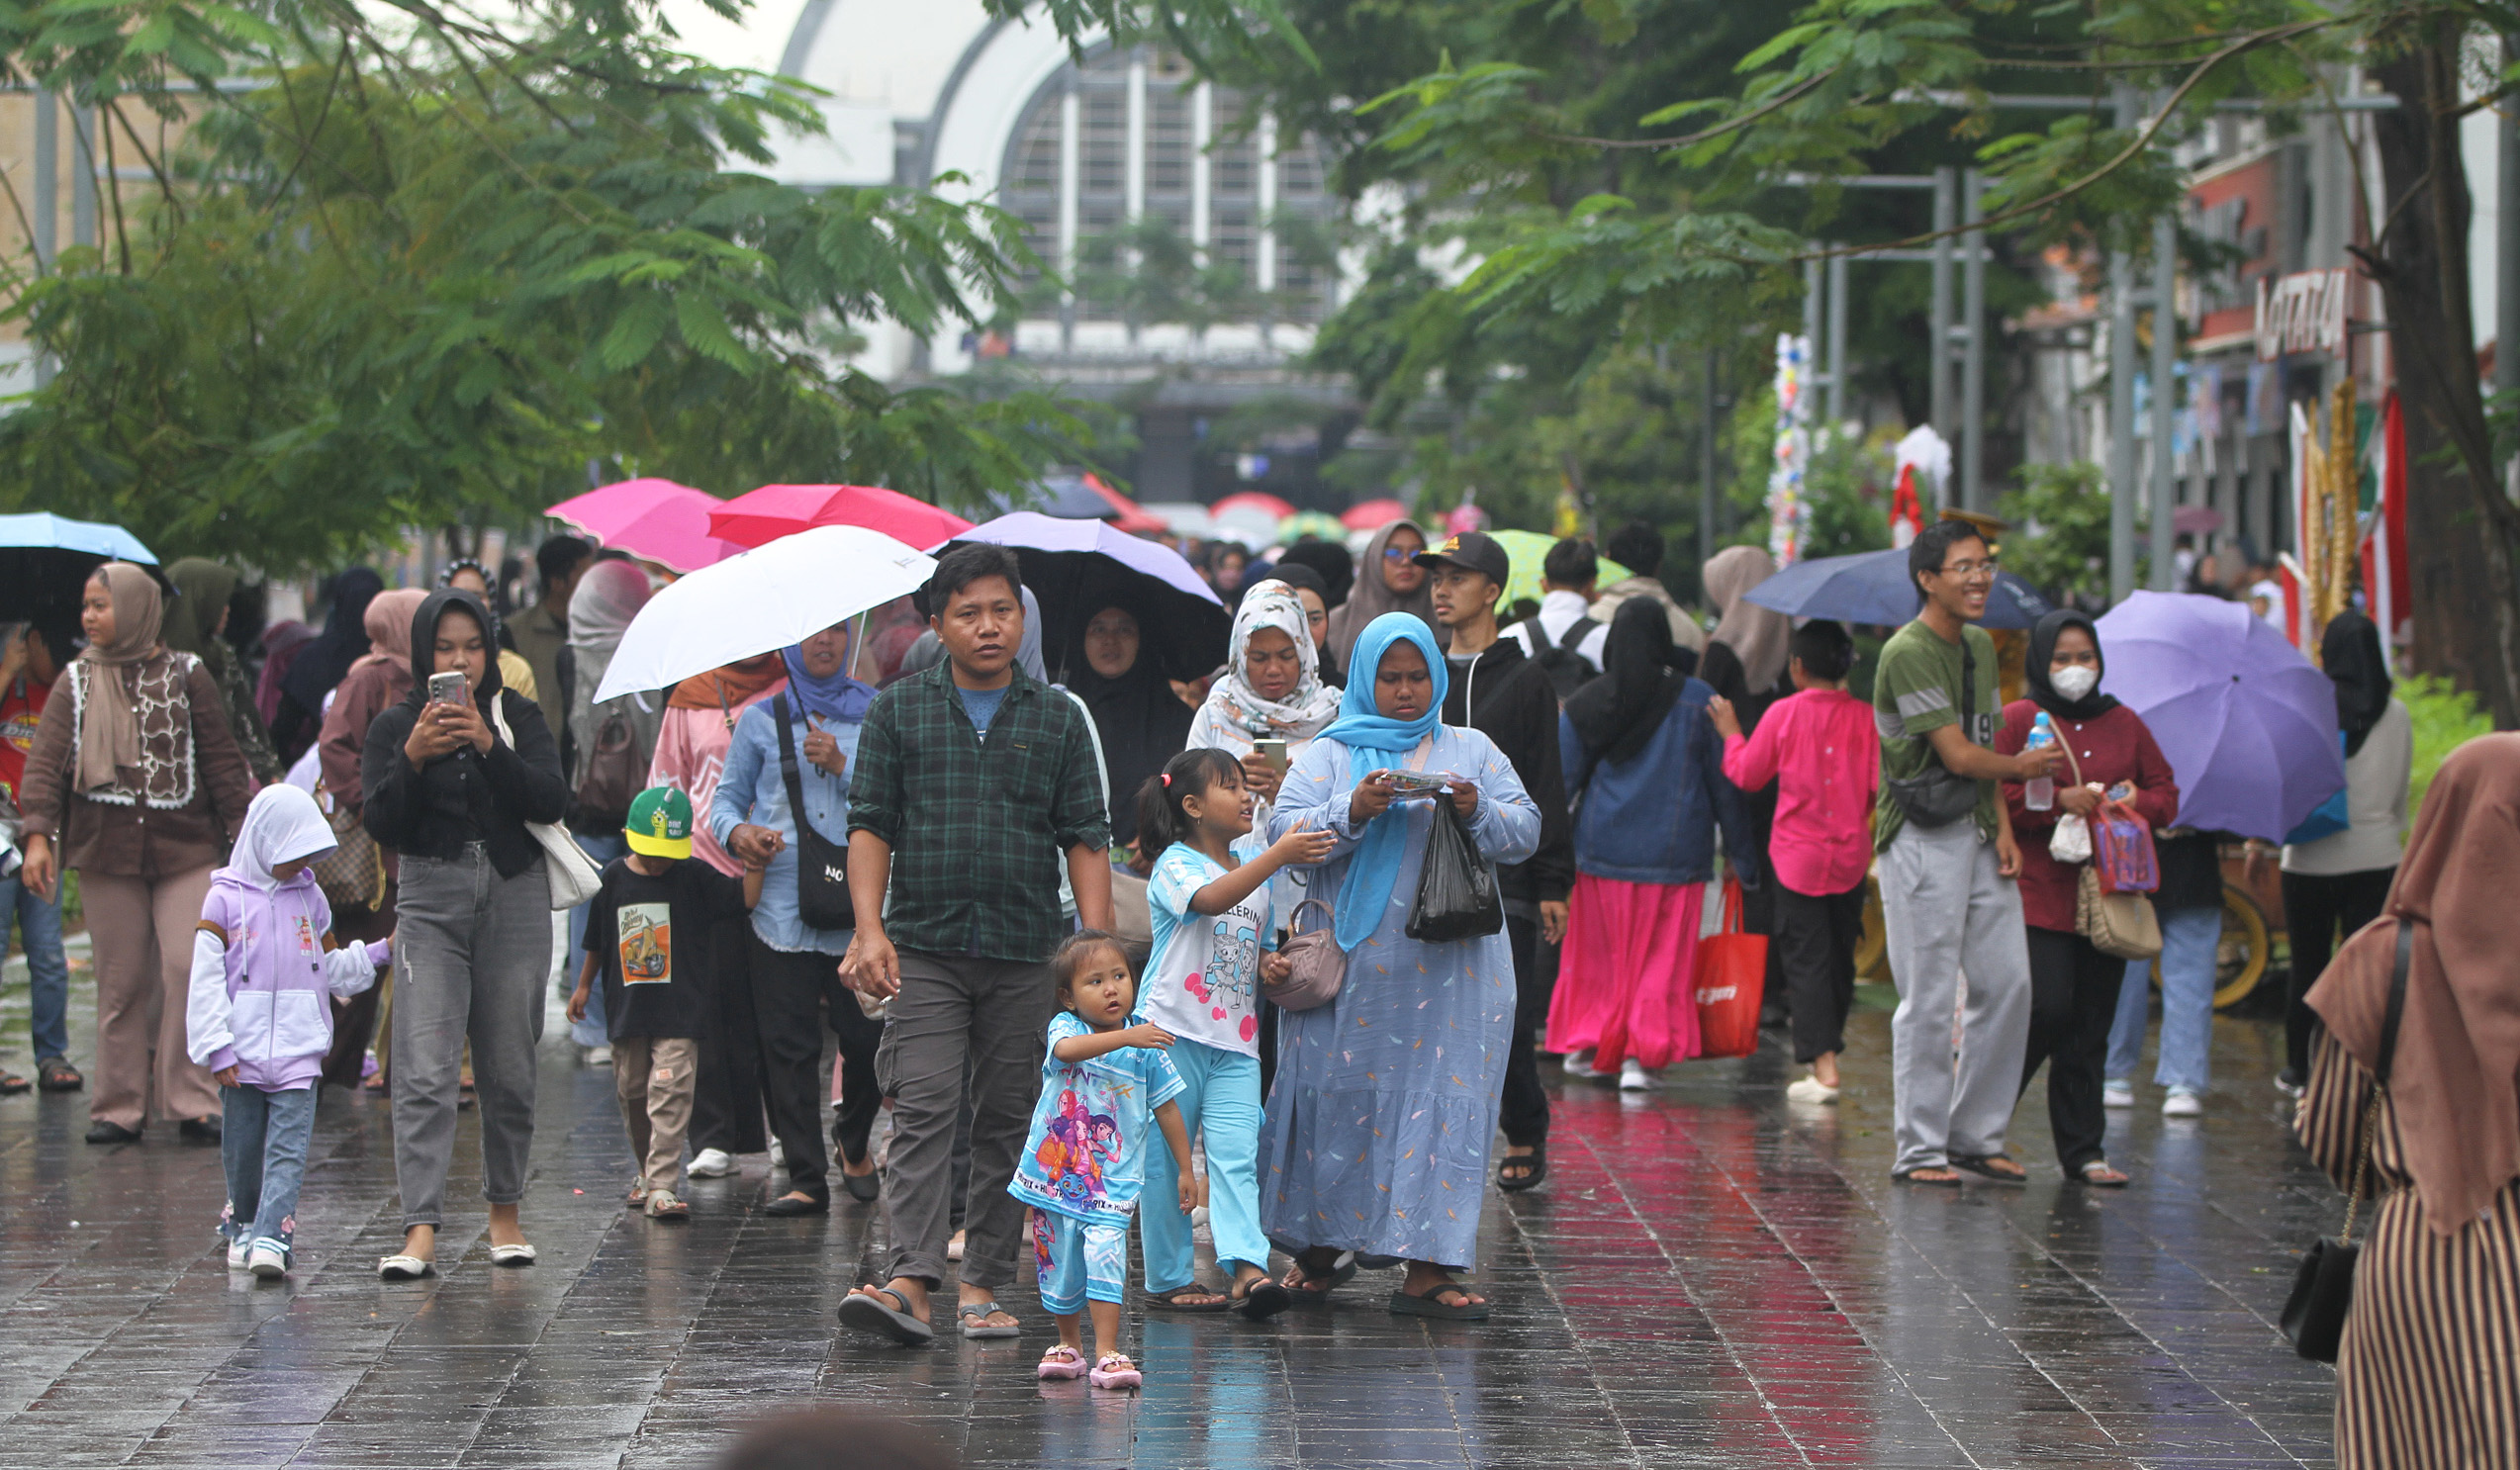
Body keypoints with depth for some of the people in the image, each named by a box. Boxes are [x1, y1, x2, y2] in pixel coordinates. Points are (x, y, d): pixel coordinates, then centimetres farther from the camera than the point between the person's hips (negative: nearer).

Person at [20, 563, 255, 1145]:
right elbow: (45, 762, 0)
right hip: (107, 852, 1)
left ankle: (192, 1102, -6)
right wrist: (39, 835, -12)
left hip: (184, 848, -1)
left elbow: (221, 759, 8)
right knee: (120, 982, 2)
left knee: (188, 967, -12)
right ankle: (120, 1107, 10)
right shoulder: (76, 682, 7)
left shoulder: (186, 676, 5)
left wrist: (244, 832, 5)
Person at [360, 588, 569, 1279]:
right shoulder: (393, 727, 6)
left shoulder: (518, 717, 7)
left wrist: (489, 746, -18)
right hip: (432, 900, -1)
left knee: (508, 1071, 5)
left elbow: (552, 801, -7)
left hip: (515, 897, 1)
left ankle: (505, 1211, 22)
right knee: (424, 1073, -12)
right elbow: (380, 824, -4)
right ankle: (420, 1232, -19)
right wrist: (413, 758, -19)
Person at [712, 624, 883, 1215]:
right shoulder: (762, 720, 11)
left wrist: (843, 766, -12)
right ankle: (806, 1179, 4)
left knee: (867, 1038, -2)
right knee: (789, 1047, -3)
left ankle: (854, 1143, 26)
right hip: (781, 907, 1)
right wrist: (736, 831, -7)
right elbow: (726, 797, 14)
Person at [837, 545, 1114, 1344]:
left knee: (1008, 1120, 4)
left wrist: (1099, 945, -2)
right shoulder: (899, 711, 6)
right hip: (925, 947, -2)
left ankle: (984, 1285, 11)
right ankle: (911, 1279, -20)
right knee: (925, 1108, -12)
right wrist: (869, 928, -9)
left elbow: (1086, 837, 7)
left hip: (1025, 952, 2)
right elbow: (870, 824, 4)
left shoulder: (1058, 718, 8)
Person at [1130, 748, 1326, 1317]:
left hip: (1236, 1041, 5)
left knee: (1237, 1155, -9)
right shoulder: (1175, 866, -6)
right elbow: (1211, 899, -29)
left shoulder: (1256, 867, 16)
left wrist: (1272, 965, 3)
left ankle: (1247, 1269, -21)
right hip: (1172, 1034, -5)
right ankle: (1167, 1277, 10)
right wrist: (1278, 855, -36)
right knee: (1165, 1159, 1)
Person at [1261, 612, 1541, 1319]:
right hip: (1352, 963, -1)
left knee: (1442, 1101, -4)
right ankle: (1323, 1245, 19)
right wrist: (1353, 810, -20)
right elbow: (1285, 831, -4)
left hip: (1450, 965, 1)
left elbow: (1525, 833, 6)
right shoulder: (1331, 753, 8)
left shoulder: (1472, 751, 13)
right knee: (1338, 1094, 1)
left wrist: (1476, 811, -13)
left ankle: (1426, 1268, -4)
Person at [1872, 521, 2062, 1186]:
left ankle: (1976, 1136, 16)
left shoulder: (1979, 646, 13)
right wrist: (2025, 767, -2)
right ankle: (1920, 1149, 3)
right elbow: (1957, 755, -18)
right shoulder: (1909, 653, -16)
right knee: (1930, 999, -5)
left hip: (1976, 835, 8)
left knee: (2007, 983, 6)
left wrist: (2003, 828, 5)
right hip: (1921, 837, -8)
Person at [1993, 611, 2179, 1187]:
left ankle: (2083, 1150, 9)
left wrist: (2136, 800, -3)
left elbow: (2167, 793, 19)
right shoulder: (2017, 720, 1)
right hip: (2038, 896, -5)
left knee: (2090, 1027, 4)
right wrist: (2057, 800, -16)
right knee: (2047, 1009, -16)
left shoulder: (2124, 724, 16)